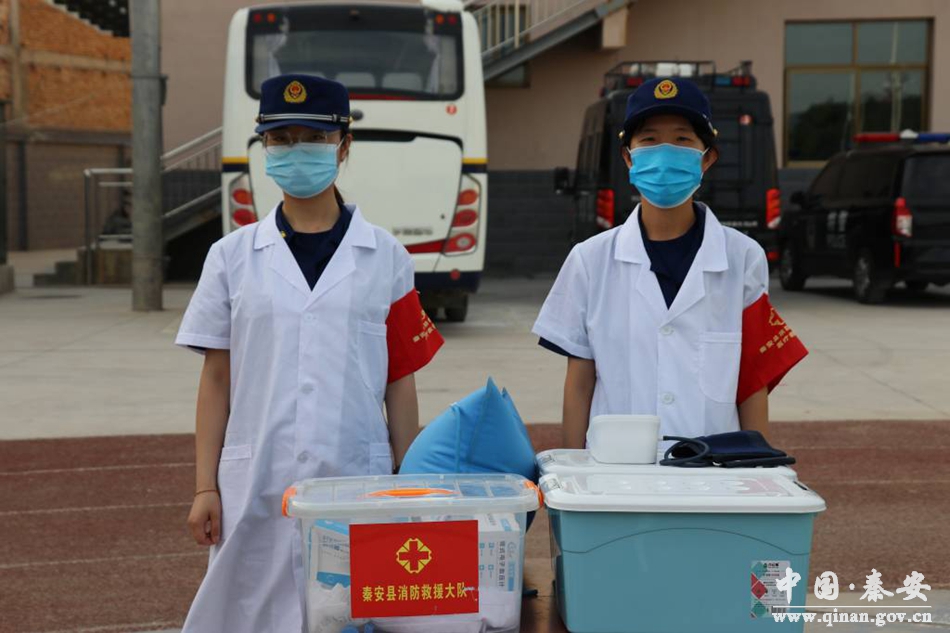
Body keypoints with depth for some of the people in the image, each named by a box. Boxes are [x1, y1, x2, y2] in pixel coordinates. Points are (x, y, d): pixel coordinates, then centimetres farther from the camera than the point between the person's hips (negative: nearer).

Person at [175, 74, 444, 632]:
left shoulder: (385, 257, 3)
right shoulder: (233, 257, 5)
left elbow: (400, 382, 5)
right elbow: (217, 378, 7)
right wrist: (205, 488, 2)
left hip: (356, 482, 0)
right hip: (256, 486, 1)